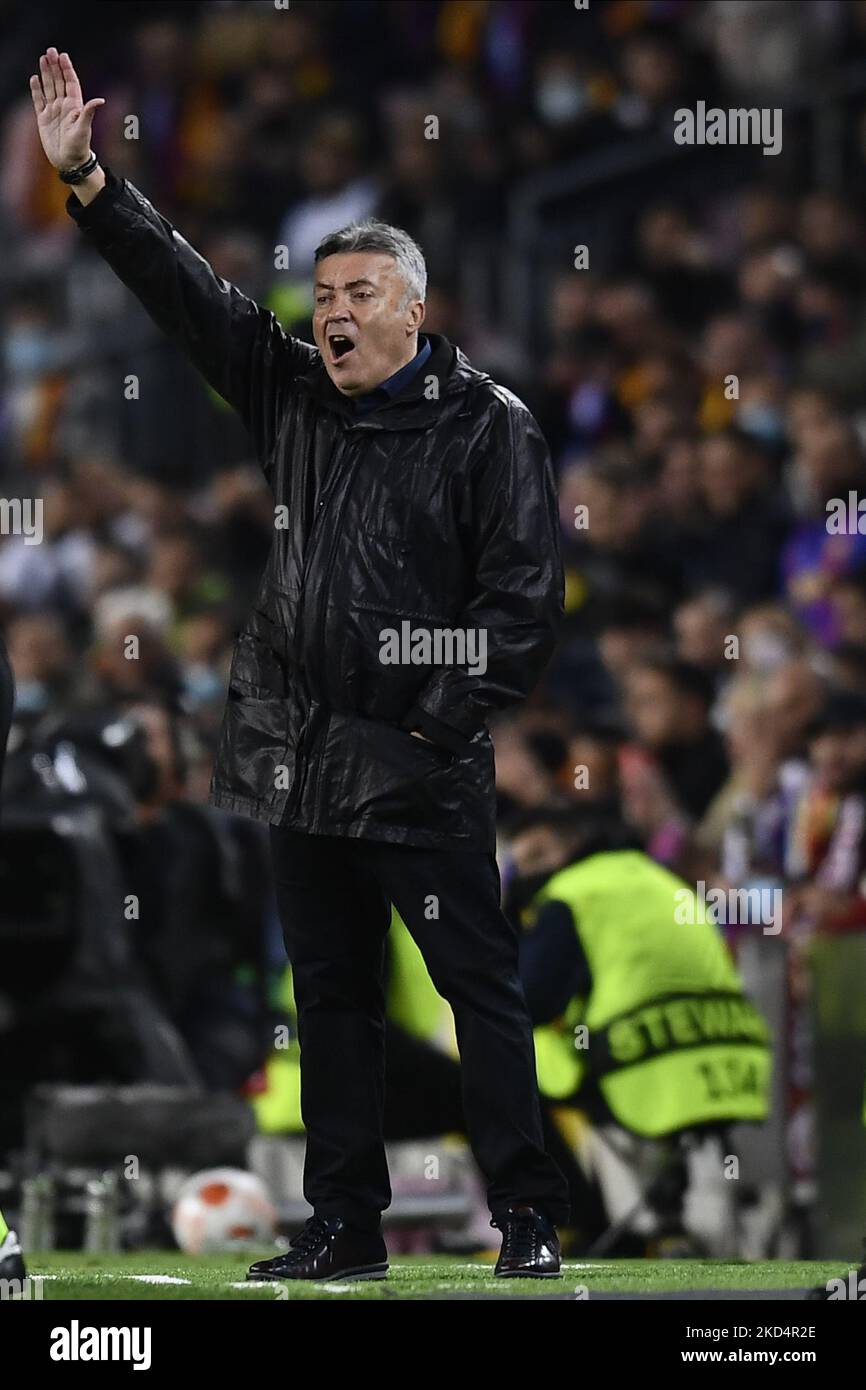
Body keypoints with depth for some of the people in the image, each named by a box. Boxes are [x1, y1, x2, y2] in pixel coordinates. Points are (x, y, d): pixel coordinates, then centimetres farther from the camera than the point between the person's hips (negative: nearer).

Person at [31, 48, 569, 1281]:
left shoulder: (488, 426, -6)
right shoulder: (292, 394, 10)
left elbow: (524, 589, -9)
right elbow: (180, 287, 11)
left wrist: (445, 717, -13)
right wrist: (83, 176, 4)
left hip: (421, 764, -6)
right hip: (301, 756, 6)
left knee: (481, 988, -3)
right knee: (331, 996, 10)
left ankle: (529, 1219, 1)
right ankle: (345, 1227, 16)